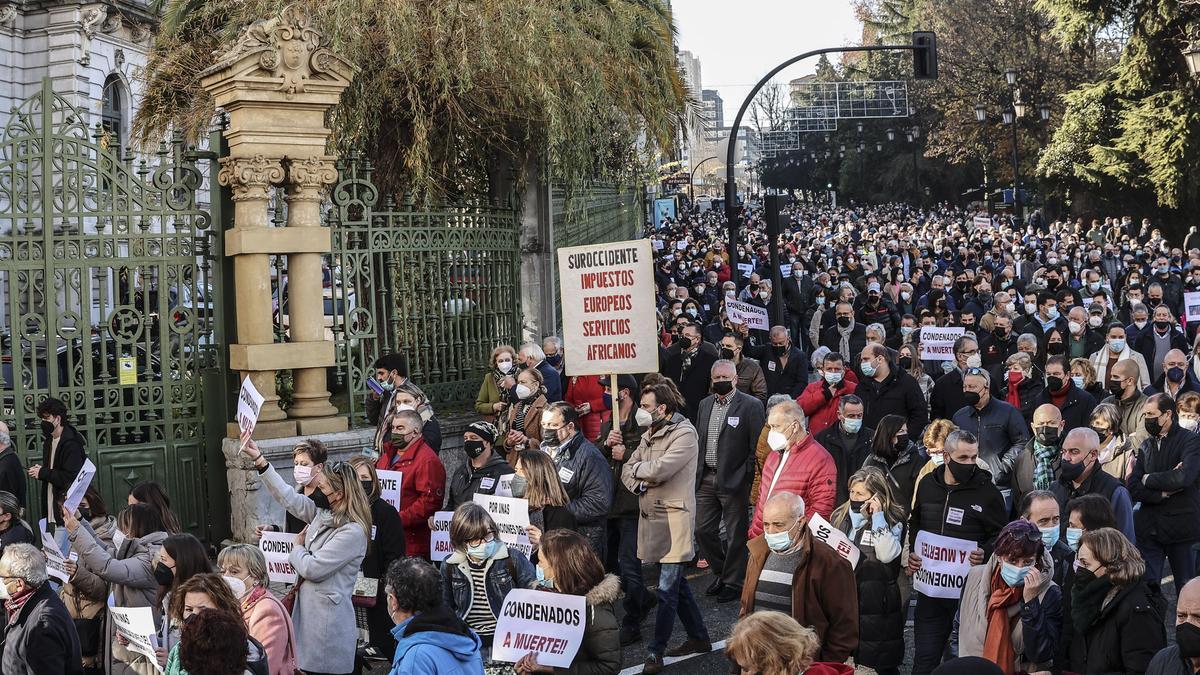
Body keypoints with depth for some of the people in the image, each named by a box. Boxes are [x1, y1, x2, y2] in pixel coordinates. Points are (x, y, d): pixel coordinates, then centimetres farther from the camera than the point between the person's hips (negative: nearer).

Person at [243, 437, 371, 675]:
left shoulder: (353, 532, -21)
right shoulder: (323, 513, 6)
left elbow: (312, 568, -20)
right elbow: (288, 497, 12)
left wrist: (297, 548, 1)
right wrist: (259, 459, 10)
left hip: (328, 617, -8)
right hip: (308, 610, 8)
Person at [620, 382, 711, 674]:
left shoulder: (684, 434, -11)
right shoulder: (650, 434, 15)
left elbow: (659, 470, -22)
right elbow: (627, 471, 12)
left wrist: (637, 467, -3)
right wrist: (638, 483, -10)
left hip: (675, 520, -9)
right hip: (652, 517, 9)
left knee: (667, 588, -6)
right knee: (676, 583, 16)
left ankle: (655, 651, -2)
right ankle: (699, 637, 28)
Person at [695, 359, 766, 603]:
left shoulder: (750, 405, -8)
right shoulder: (705, 404, 12)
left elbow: (757, 446, -9)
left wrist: (749, 479, -13)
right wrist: (698, 473, 10)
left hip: (734, 480, -6)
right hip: (706, 479, 6)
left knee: (736, 535, 3)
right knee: (703, 530, 9)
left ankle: (733, 583, 16)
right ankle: (720, 573, 29)